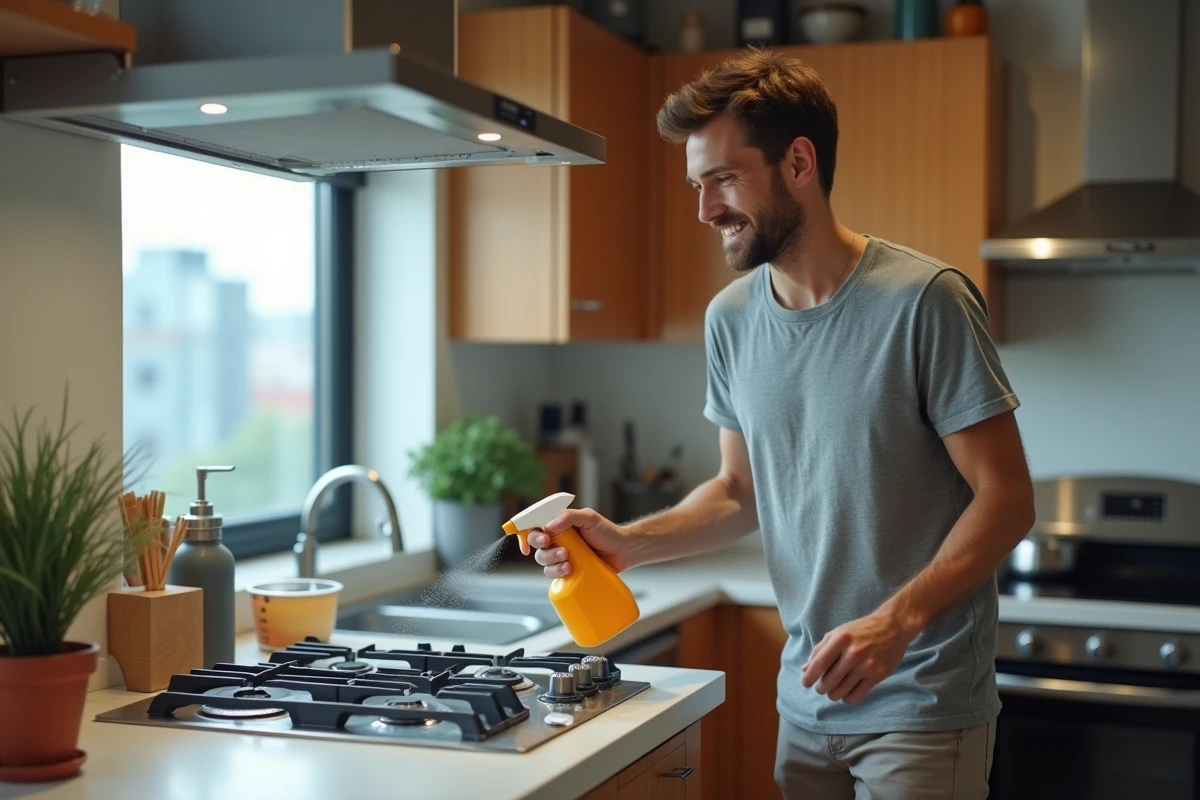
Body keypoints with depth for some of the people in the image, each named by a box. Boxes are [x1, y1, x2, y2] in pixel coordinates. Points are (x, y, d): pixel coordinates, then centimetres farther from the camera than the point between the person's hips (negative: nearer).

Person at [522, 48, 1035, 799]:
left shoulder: (923, 300, -16)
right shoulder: (732, 316, 2)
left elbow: (1006, 497, -14)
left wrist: (897, 620, -26)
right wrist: (628, 541, -4)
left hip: (921, 701, -5)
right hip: (807, 694, 6)